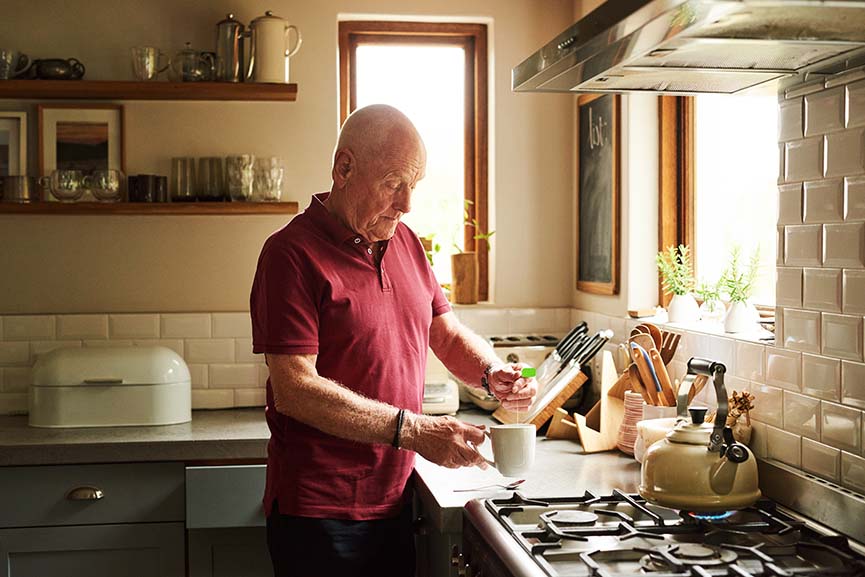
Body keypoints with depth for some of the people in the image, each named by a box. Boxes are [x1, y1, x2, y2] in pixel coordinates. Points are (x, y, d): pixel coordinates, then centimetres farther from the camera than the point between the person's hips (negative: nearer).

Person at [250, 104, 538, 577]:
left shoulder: (405, 243, 10)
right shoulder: (292, 253, -14)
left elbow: (449, 335, 17)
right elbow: (295, 390, -21)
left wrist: (492, 373, -5)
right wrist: (413, 430, -24)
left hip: (394, 501, 7)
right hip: (319, 515, -7)